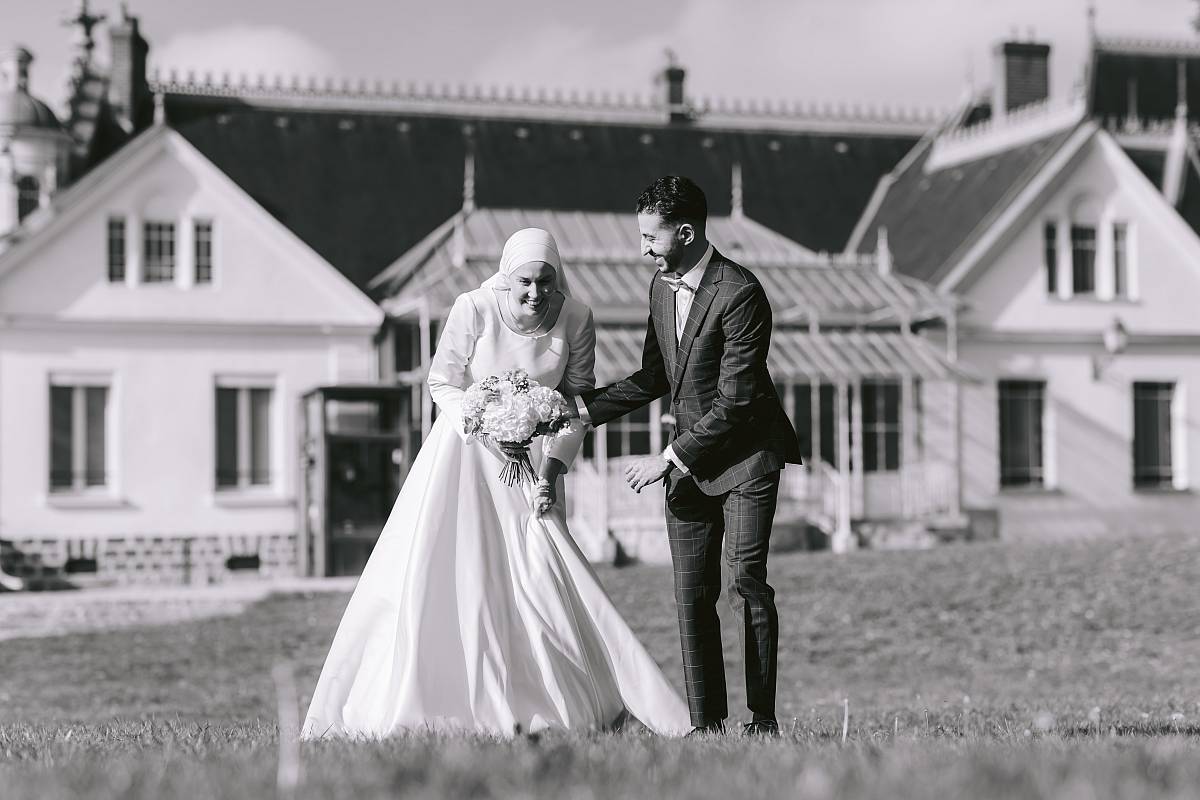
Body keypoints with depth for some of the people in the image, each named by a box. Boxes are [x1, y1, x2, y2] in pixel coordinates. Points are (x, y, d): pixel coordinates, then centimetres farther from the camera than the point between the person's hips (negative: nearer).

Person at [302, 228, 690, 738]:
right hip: (466, 451, -1)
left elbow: (578, 400, -2)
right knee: (439, 572, -7)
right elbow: (443, 385, -8)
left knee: (539, 577, 0)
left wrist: (552, 467, -13)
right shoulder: (474, 310, -18)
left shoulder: (575, 319, -11)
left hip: (534, 460, 2)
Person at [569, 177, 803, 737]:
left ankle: (762, 718, -3)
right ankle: (706, 723, 6)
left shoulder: (740, 293, -19)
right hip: (689, 460, 7)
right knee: (691, 595, 3)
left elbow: (734, 400, -20)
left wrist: (668, 458, -17)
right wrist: (580, 407, 5)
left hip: (746, 453, -7)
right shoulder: (661, 285, 7)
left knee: (746, 582, -11)